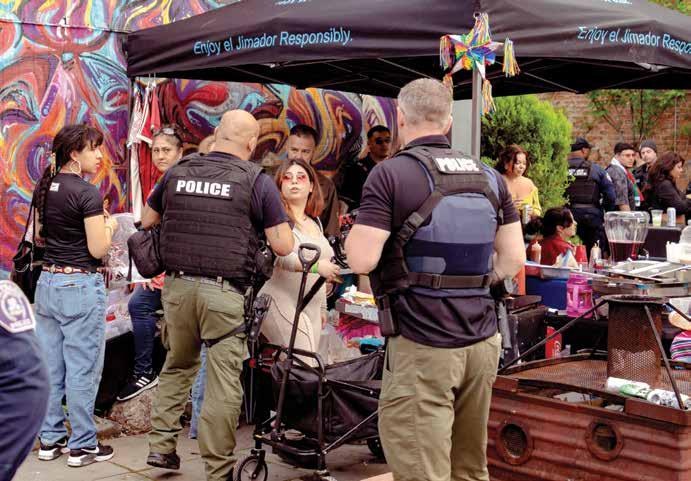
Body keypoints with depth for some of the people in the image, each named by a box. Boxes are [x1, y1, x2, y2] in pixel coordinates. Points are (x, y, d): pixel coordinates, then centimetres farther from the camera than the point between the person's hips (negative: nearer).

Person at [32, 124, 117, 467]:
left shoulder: (44, 188, 7)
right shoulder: (87, 193, -16)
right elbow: (97, 249, -17)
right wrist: (108, 225, 2)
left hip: (47, 282, 8)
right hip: (80, 286, -8)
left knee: (50, 368, 14)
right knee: (82, 370, 2)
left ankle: (50, 439, 23)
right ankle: (82, 446, 9)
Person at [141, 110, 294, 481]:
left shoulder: (177, 172, 9)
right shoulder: (257, 181, -3)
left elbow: (146, 221, 21)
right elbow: (283, 246, -4)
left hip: (177, 286, 4)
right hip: (224, 293, -4)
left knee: (177, 366, 23)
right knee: (223, 381, 2)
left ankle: (160, 446, 25)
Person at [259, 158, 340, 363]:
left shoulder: (315, 222, 19)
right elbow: (281, 256, -23)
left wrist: (322, 308, 28)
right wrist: (316, 265, -34)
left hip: (311, 308, 8)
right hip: (283, 304, -7)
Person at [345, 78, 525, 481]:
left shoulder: (391, 174, -9)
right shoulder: (490, 177, 8)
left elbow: (362, 260, -15)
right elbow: (514, 259, 8)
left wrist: (353, 234, 6)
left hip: (422, 346, -6)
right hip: (482, 341, 6)